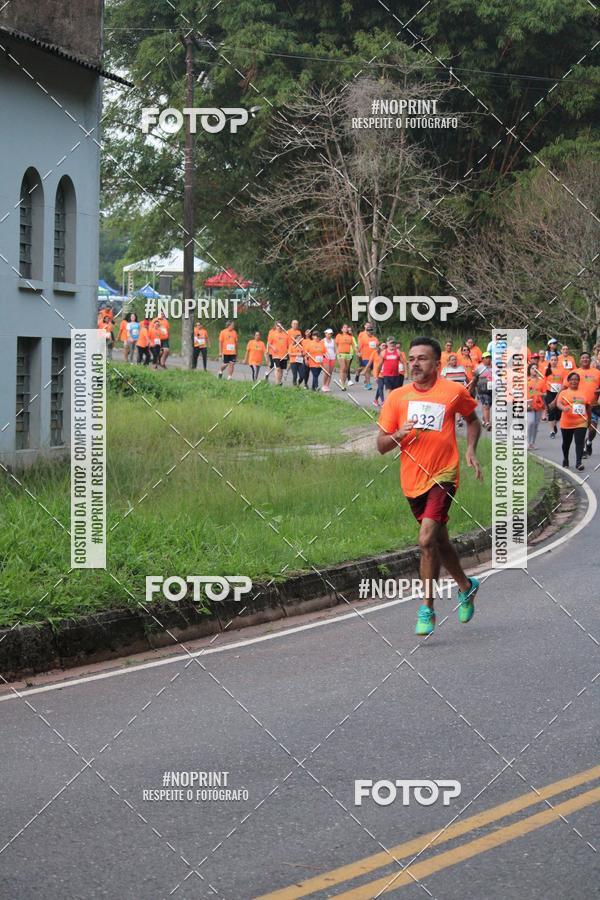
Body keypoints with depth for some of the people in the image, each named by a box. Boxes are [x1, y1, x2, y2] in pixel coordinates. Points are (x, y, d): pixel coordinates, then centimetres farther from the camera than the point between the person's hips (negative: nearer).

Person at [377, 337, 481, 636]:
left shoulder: (454, 392, -3)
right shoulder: (397, 397, 2)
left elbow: (472, 420, 17)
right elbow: (381, 445, 4)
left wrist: (471, 450, 2)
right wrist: (399, 435, -17)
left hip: (442, 476, -4)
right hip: (412, 481, 4)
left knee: (427, 539, -19)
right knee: (439, 541, 18)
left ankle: (426, 609, -9)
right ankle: (465, 585, 43)